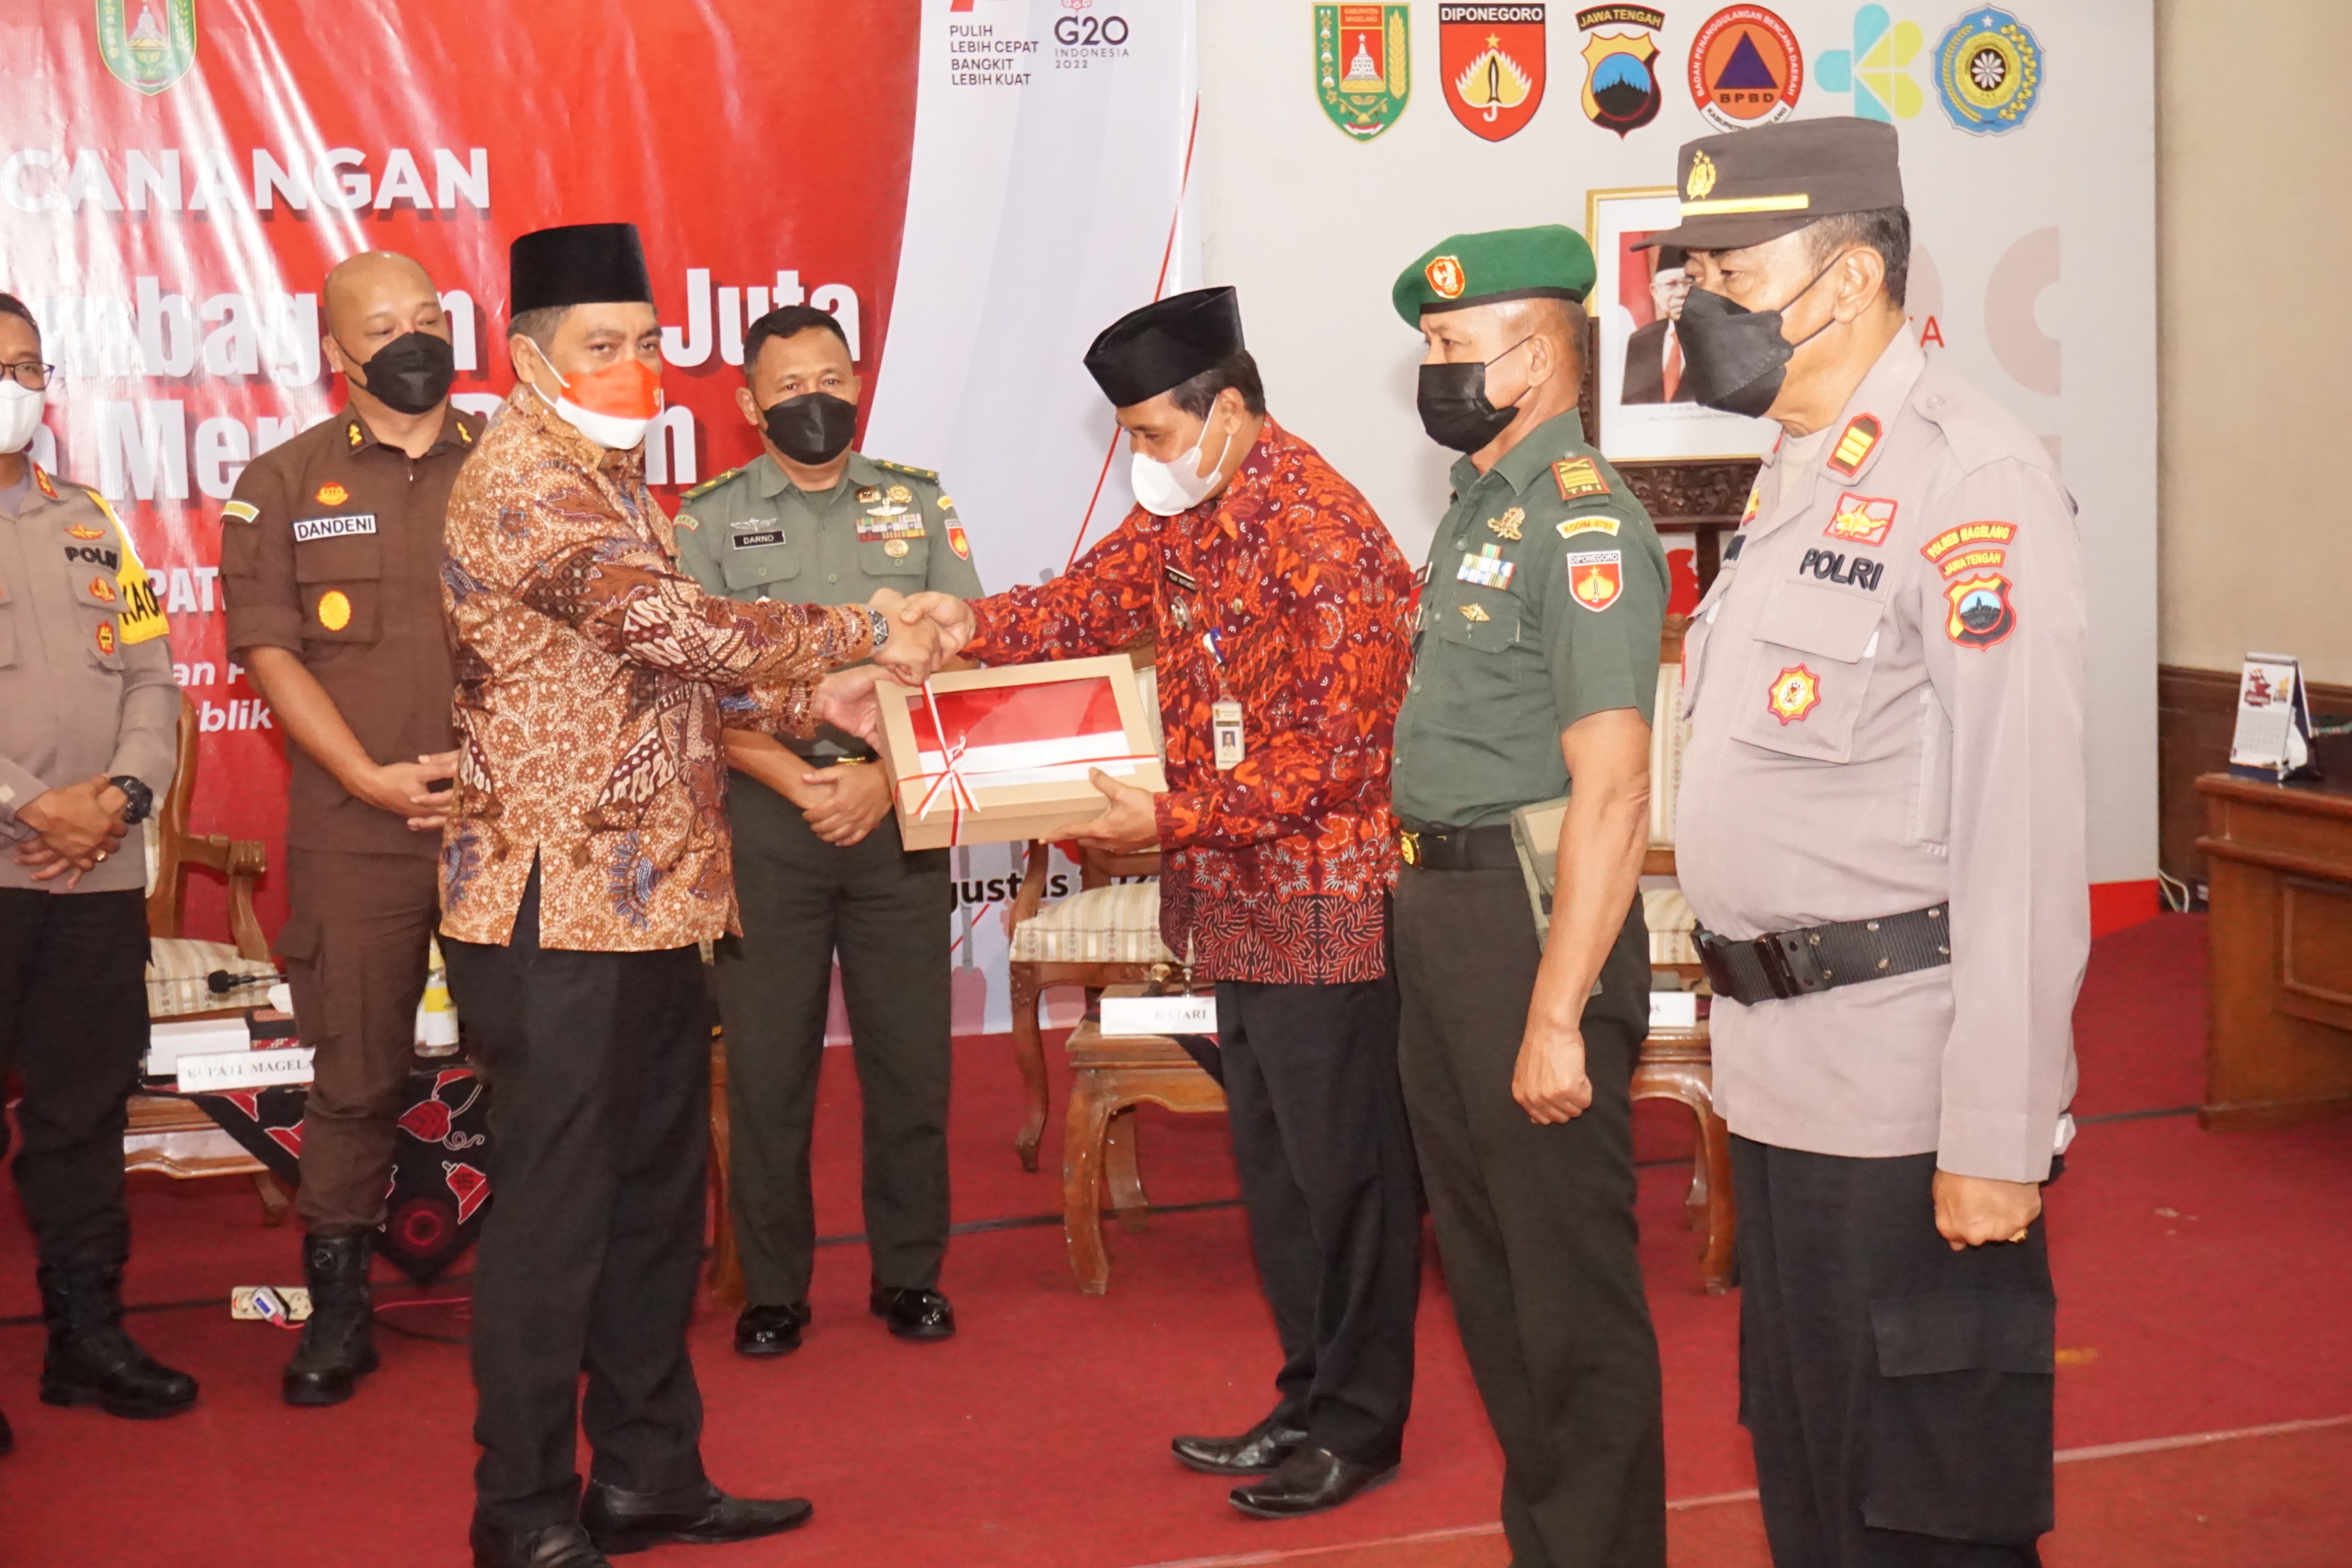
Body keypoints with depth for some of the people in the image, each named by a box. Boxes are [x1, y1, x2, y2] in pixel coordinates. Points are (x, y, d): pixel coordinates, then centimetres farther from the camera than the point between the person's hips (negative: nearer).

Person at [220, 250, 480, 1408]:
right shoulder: (283, 483, 7)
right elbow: (269, 649, 0)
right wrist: (374, 779, -10)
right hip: (355, 836, -1)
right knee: (355, 1075, 3)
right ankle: (337, 1311, 14)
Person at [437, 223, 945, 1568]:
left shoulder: (610, 477, 19)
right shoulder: (522, 479, -14)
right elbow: (676, 625, -23)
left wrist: (812, 700, 7)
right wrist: (864, 636, -14)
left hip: (649, 902, 10)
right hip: (559, 908, -10)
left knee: (656, 1197, 15)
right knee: (555, 1207, -2)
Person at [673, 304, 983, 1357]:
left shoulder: (921, 506, 10)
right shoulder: (709, 521, 5)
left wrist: (884, 778, -9)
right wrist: (802, 783, -13)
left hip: (901, 813, 1)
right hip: (765, 813, -1)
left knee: (910, 1054, 4)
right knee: (766, 1060, 2)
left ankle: (910, 1272, 18)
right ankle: (772, 1287, 13)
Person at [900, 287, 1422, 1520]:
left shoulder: (1321, 536, -20)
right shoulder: (1181, 514, 8)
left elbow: (1332, 753, -21)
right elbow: (1090, 602, 12)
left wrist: (1175, 819, -20)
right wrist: (976, 626, -7)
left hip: (1326, 903, -9)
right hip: (1240, 902, 9)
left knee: (1343, 1165, 2)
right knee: (1271, 1163, 16)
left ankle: (1360, 1428, 16)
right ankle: (1309, 1403, 29)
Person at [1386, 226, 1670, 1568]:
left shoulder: (1581, 523, -17)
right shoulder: (1481, 508, 13)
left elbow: (1611, 793, -22)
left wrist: (1557, 1014, -24)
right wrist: (1427, 899, 15)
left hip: (1532, 918, -10)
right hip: (1441, 907, 10)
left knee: (1569, 1274, 1)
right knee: (1484, 1253, 19)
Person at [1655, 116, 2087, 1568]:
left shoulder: (1967, 479, -15)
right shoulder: (1800, 476, 14)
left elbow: (2024, 831, -20)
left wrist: (1997, 1138, -21)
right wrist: (1753, 1014, 16)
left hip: (1906, 1094, -9)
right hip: (1783, 1070, 9)